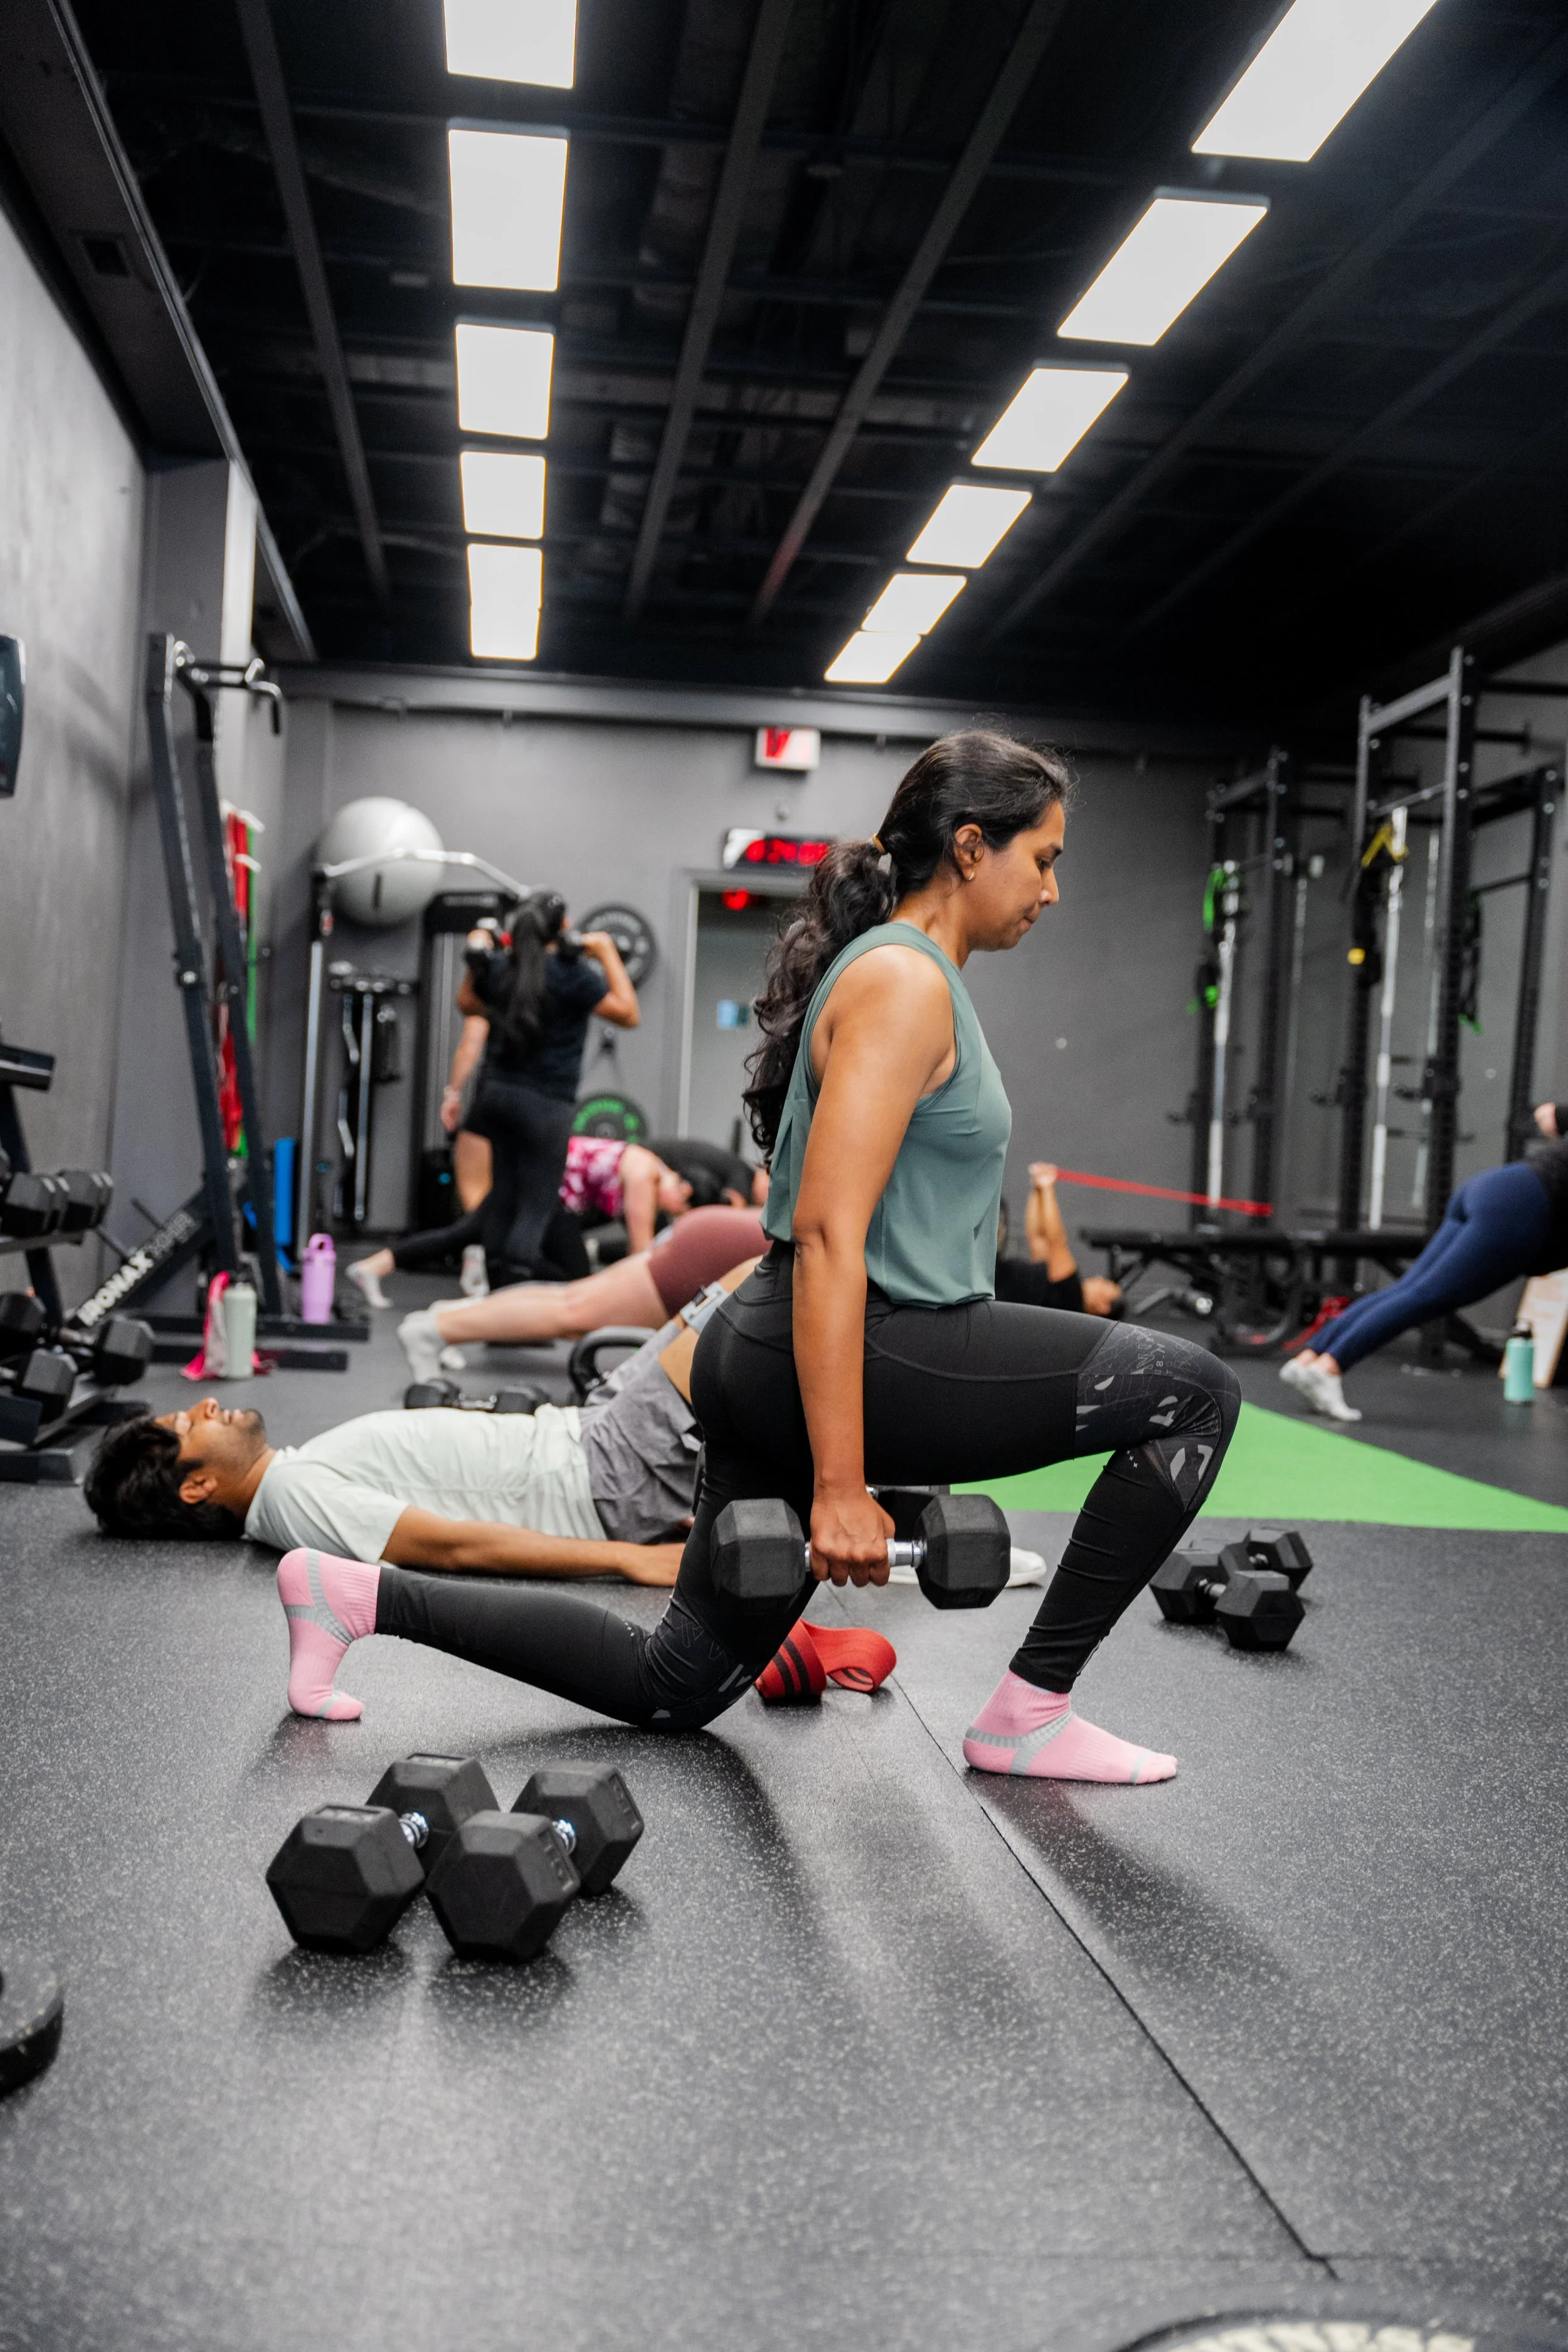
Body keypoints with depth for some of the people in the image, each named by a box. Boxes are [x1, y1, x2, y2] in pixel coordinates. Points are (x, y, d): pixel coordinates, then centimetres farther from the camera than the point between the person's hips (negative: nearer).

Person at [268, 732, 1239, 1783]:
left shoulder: (913, 978, 18)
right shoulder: (904, 984, -14)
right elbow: (827, 1233, -22)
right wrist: (839, 1487, -23)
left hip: (779, 1357, 10)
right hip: (845, 1357, -10)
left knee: (673, 1687, 18)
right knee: (1194, 1392, -7)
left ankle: (358, 1591, 19)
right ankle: (1030, 1715, 0)